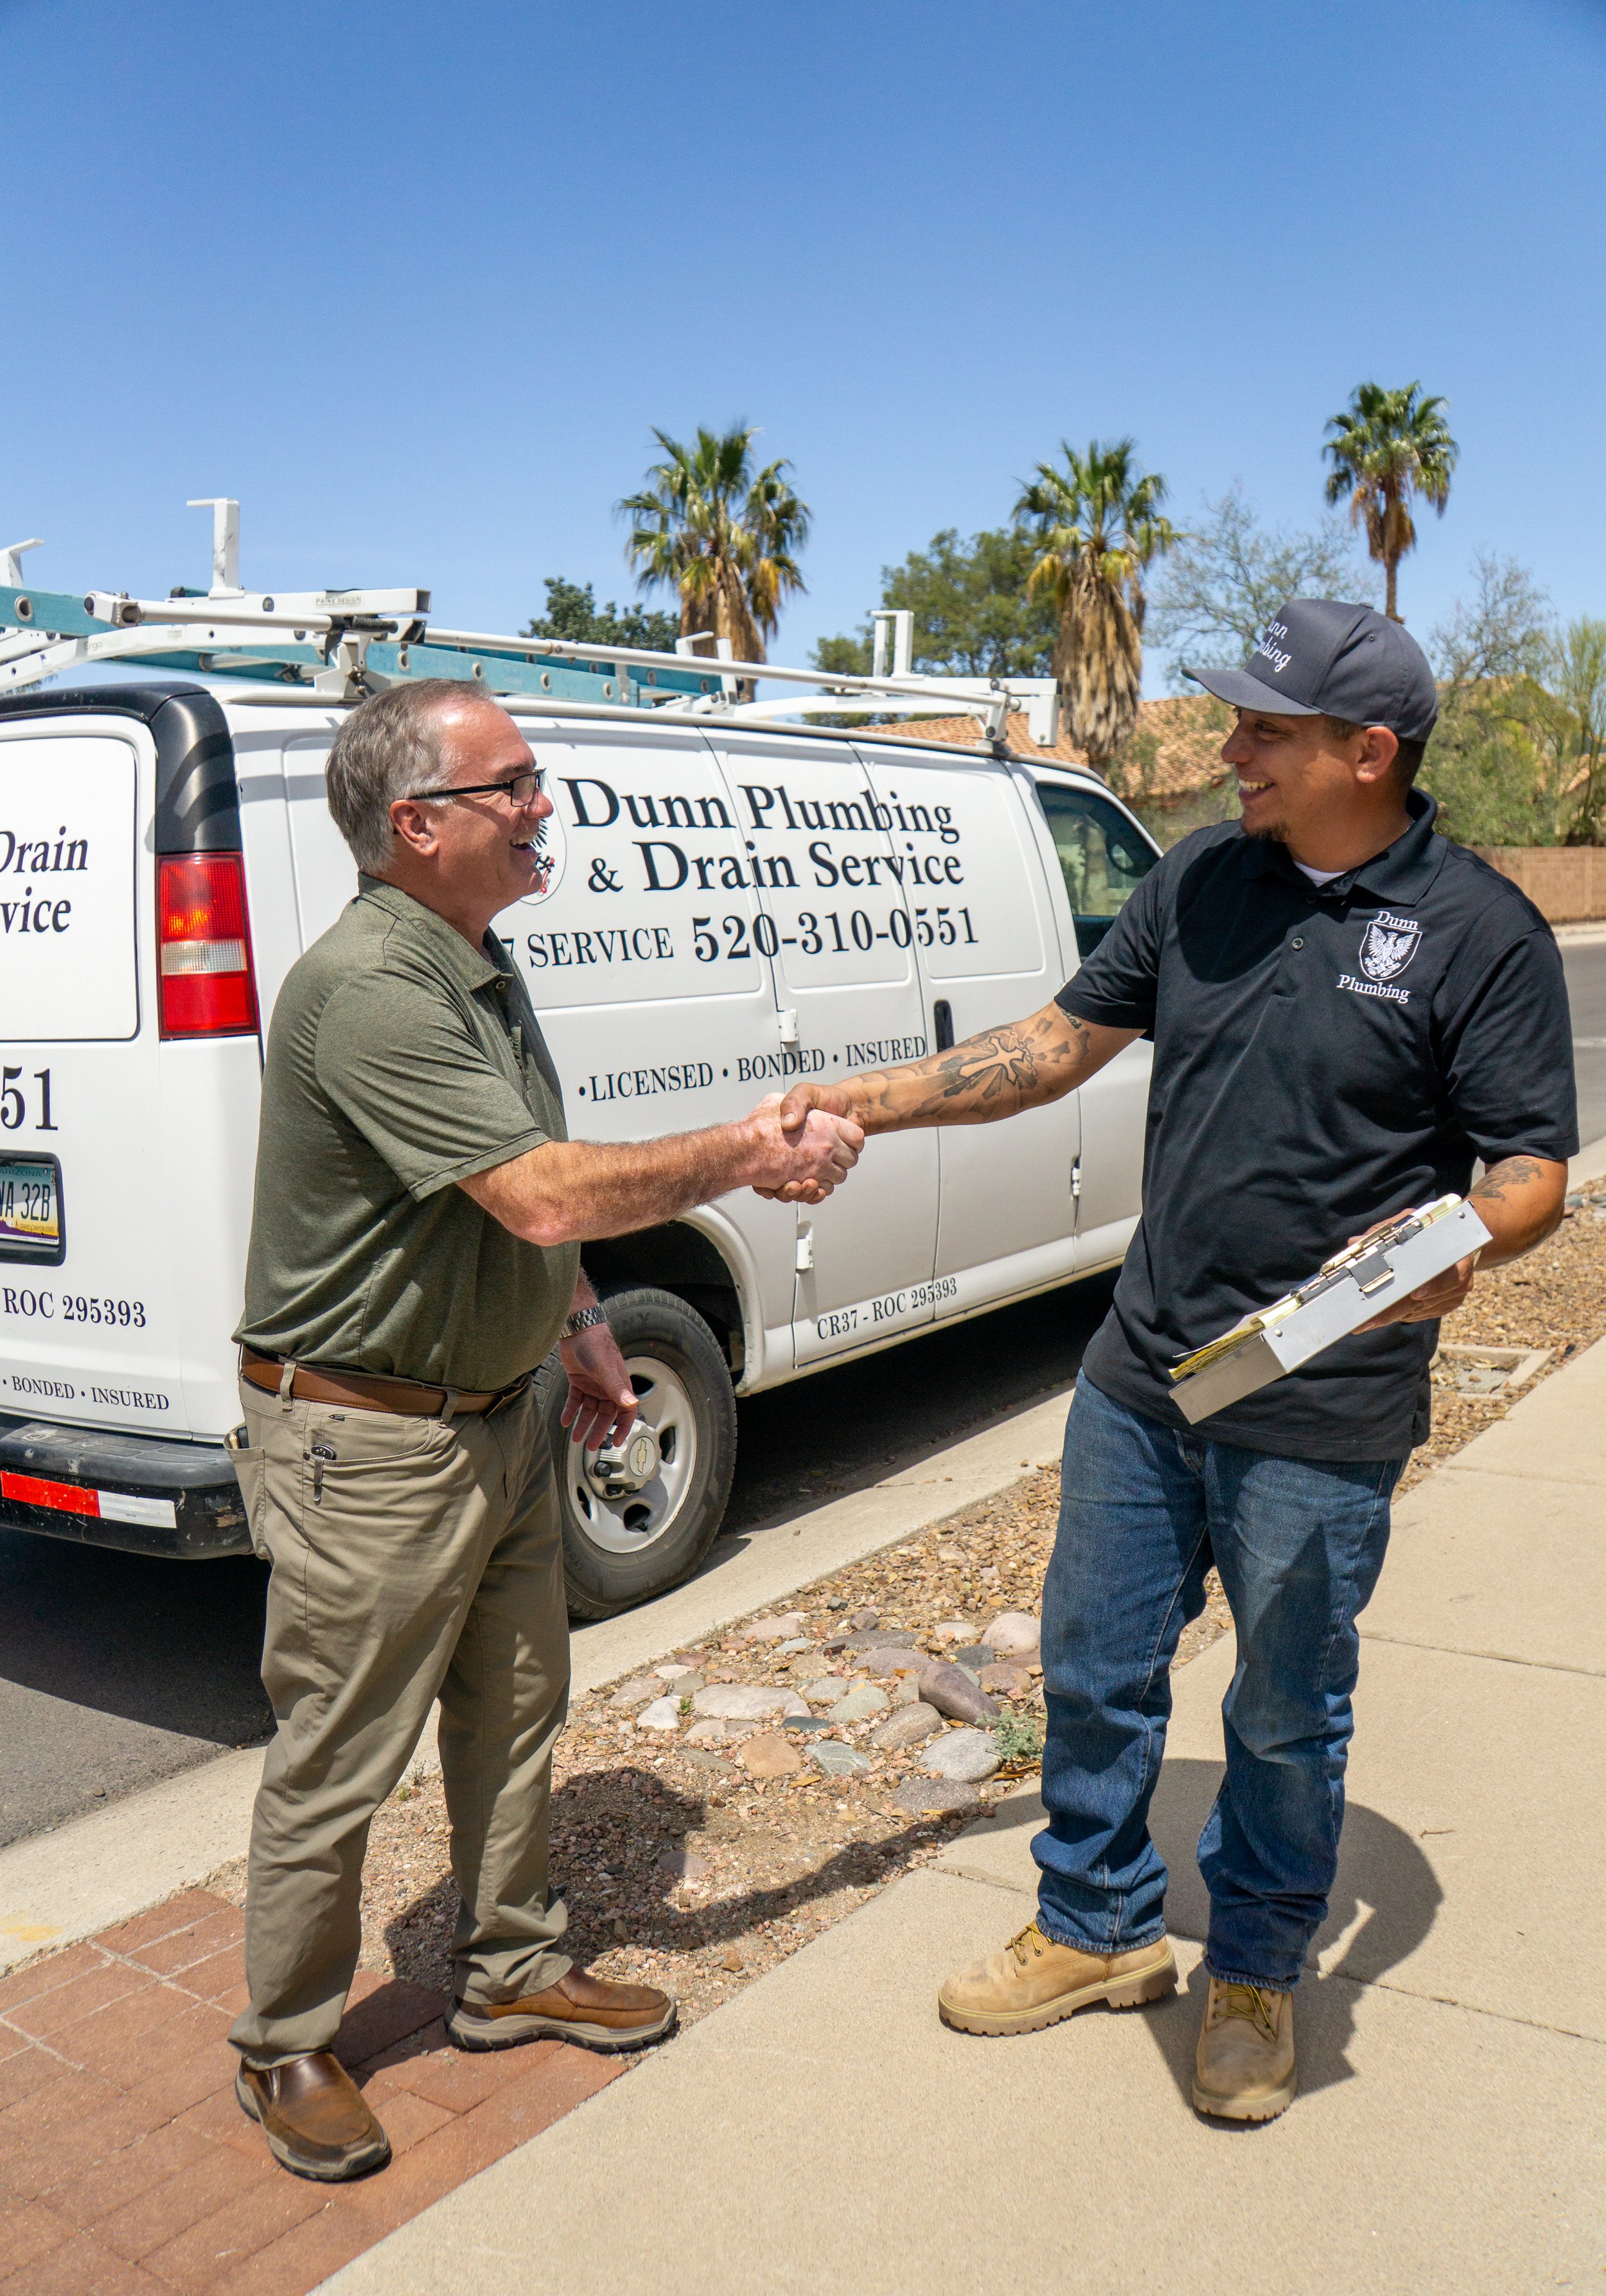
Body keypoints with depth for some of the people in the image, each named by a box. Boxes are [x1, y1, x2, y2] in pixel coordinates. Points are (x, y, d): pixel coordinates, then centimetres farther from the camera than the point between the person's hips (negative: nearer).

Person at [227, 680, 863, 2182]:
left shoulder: (483, 971, 8)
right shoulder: (367, 987, -25)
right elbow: (543, 1196, -30)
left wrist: (580, 1325, 16)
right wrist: (750, 1157, -20)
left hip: (498, 1418, 10)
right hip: (367, 1445, -9)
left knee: (513, 1711, 21)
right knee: (333, 1769, 6)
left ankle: (511, 1973, 40)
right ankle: (285, 2051, 27)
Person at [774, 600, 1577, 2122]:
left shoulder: (1480, 932, -10)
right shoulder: (1200, 881, 4)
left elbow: (1536, 1166, -8)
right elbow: (1063, 1042, 9)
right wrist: (870, 1102, 2)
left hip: (1323, 1411, -5)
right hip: (1142, 1372, 5)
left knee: (1286, 1714, 13)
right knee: (1095, 1669, 17)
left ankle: (1256, 1973, 38)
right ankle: (1099, 1931, 40)